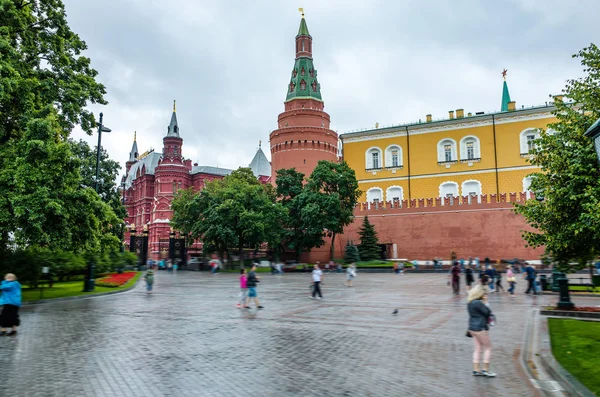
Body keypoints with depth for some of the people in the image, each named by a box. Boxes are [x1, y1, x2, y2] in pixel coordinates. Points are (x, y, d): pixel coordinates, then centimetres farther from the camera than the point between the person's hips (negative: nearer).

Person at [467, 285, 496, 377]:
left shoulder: (470, 303, 10)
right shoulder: (478, 303, -20)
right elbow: (488, 312, -15)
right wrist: (485, 302, -6)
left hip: (473, 328, 9)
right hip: (480, 328, -9)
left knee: (478, 348, 12)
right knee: (488, 347, 4)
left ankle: (476, 369, 15)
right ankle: (485, 369, 7)